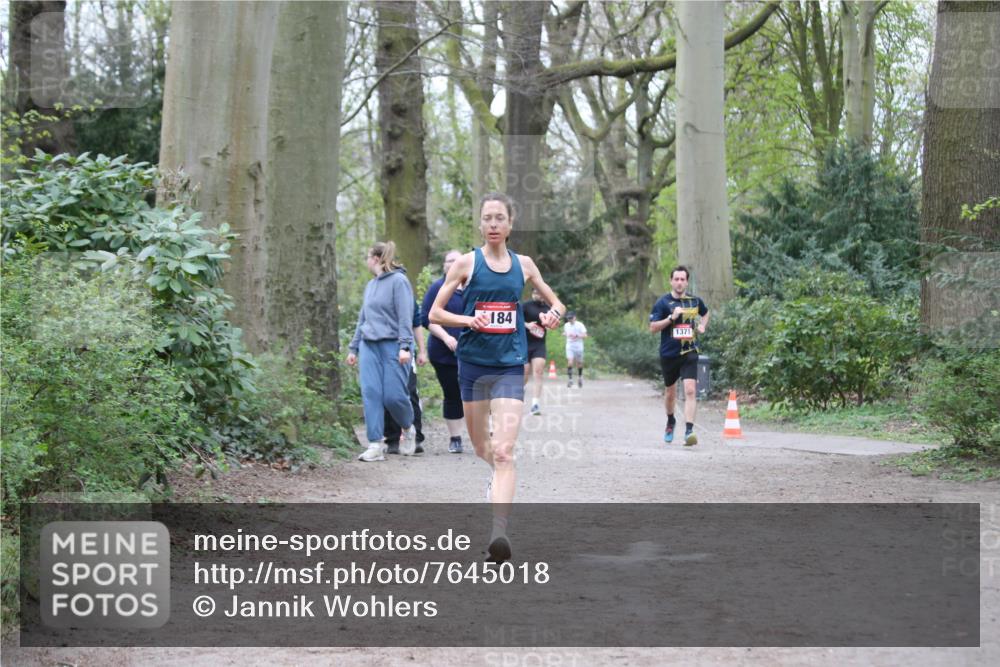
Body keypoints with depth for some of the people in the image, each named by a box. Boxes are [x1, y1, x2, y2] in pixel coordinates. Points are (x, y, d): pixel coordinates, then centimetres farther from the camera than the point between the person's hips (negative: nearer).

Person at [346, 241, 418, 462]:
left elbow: (405, 317, -12)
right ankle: (375, 445, -4)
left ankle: (408, 429, 22)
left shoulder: (398, 281, -6)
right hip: (369, 345, 7)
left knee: (393, 395, -7)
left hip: (392, 345, -7)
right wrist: (354, 347, 22)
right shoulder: (371, 285, 17)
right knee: (370, 393, -4)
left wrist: (405, 346, -18)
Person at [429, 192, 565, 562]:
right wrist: (468, 320, -17)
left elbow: (555, 302, 20)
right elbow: (435, 313, 0)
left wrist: (553, 315, -4)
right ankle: (497, 474, 53)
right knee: (480, 443, 17)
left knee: (504, 452, -15)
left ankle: (499, 533, -24)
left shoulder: (523, 264, 6)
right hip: (473, 363, 1)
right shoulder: (467, 263, 0)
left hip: (510, 366, -1)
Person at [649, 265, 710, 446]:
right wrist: (671, 317, -19)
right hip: (668, 354, 0)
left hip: (689, 353, 0)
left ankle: (689, 431, -22)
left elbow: (705, 313, 29)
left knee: (690, 390, -17)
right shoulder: (662, 302, -3)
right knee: (671, 392, 15)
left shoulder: (695, 301, 6)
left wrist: (702, 326, 9)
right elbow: (652, 327, -8)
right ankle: (670, 421, 43)